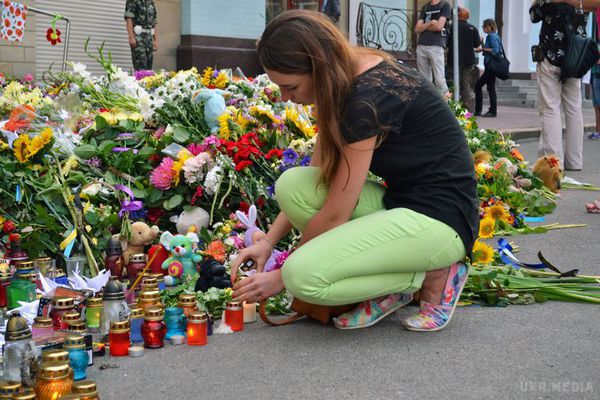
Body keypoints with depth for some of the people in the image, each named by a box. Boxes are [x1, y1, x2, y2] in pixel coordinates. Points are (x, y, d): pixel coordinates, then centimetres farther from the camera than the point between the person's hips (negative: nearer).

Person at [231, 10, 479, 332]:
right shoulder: (347, 82, 4)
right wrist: (268, 241, 2)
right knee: (291, 185, -9)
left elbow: (335, 214, -19)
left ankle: (432, 274, -4)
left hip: (440, 219, -9)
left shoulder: (371, 96, -24)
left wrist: (282, 276, -7)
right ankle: (387, 283, -1)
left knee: (304, 276, -24)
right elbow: (310, 183, 10)